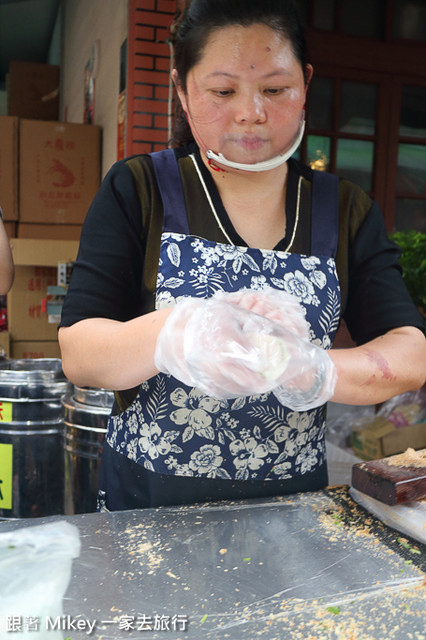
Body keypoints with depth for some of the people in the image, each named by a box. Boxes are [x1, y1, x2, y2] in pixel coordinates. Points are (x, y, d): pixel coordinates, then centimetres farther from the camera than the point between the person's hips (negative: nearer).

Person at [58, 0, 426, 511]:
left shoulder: (347, 211, -1)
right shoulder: (137, 191, -8)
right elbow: (77, 356, -14)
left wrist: (316, 371, -31)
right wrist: (172, 333, -36)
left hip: (293, 499, 2)